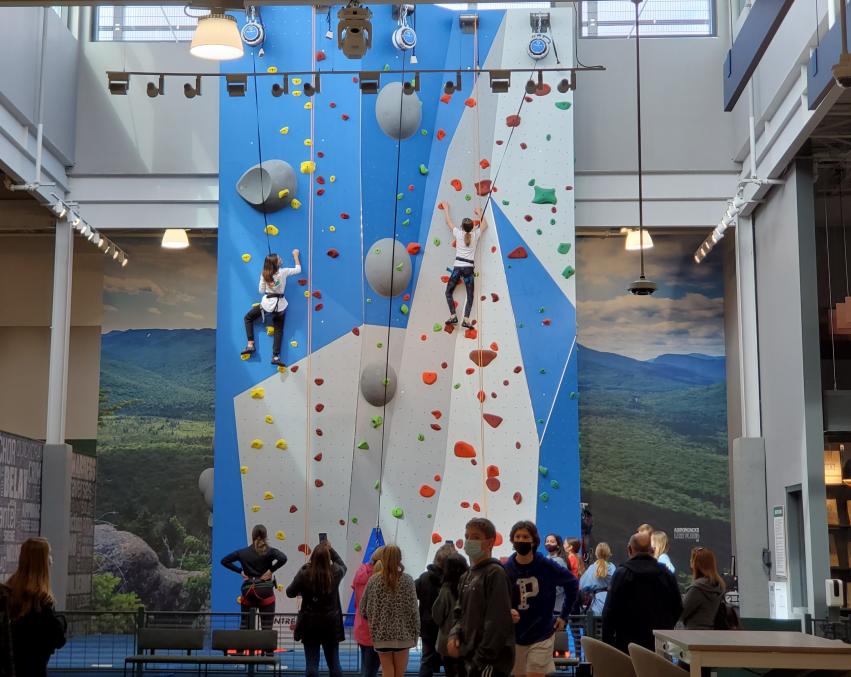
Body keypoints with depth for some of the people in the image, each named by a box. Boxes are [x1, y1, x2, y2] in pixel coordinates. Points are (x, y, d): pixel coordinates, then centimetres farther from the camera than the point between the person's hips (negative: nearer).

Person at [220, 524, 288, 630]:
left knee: (244, 626, 13)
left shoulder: (243, 552, 7)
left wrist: (240, 571, 7)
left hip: (247, 591, 3)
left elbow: (224, 561, 10)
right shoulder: (269, 552, -4)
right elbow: (283, 558, -21)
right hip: (265, 591, -3)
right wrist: (271, 570, -11)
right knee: (266, 628, -1)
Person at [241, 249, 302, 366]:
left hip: (267, 303, -1)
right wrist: (295, 255, 16)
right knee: (279, 330, 11)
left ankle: (250, 345, 8)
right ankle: (275, 356, 0)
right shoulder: (283, 272, -9)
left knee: (248, 318, 20)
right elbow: (298, 269, 6)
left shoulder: (264, 275, -8)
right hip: (280, 305, 1)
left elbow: (261, 291, 1)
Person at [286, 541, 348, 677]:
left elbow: (290, 593, 1)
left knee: (312, 663, 2)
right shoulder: (335, 573, -6)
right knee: (334, 663, 11)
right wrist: (330, 549, 22)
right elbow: (342, 565, 19)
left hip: (310, 625, -2)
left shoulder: (304, 574, -12)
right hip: (331, 624, 2)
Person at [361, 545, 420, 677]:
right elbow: (413, 610, -6)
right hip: (403, 634, -1)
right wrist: (415, 633, 4)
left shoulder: (374, 580, -3)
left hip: (382, 635, 1)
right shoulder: (407, 580, -6)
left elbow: (363, 608, 3)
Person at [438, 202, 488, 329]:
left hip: (458, 267, -1)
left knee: (449, 292, 11)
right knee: (470, 295, 6)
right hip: (469, 268, 1)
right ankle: (466, 320, -9)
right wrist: (479, 213, 36)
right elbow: (484, 225, 24)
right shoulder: (475, 235, 4)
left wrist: (446, 208, 29)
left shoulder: (458, 233, 0)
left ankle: (453, 316, -4)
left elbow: (448, 222, 16)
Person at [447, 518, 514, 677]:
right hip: (472, 658, 9)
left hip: (490, 662, -9)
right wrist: (454, 634, 1)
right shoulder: (467, 577, 16)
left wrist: (483, 658, -20)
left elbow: (497, 621, -18)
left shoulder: (495, 573, -11)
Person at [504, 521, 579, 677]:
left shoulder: (547, 566, -10)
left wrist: (564, 616, 7)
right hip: (515, 637, 2)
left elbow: (572, 583, 7)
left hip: (541, 636, -2)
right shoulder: (506, 569, -8)